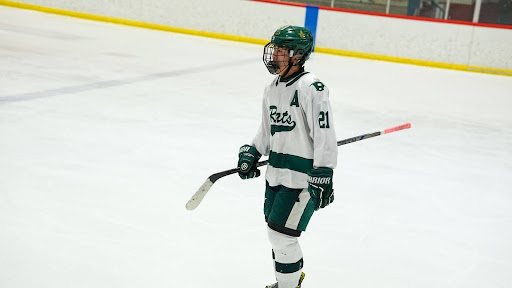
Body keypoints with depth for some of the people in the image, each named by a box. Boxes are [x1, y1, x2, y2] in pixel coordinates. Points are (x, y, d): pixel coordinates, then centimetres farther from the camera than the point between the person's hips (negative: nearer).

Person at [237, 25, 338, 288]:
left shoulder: (311, 87, -18)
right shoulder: (271, 89, 10)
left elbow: (325, 134, -20)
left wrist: (323, 176, -22)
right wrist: (251, 153, 10)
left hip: (303, 176, -9)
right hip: (276, 172, 9)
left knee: (281, 234, -7)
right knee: (274, 229, 18)